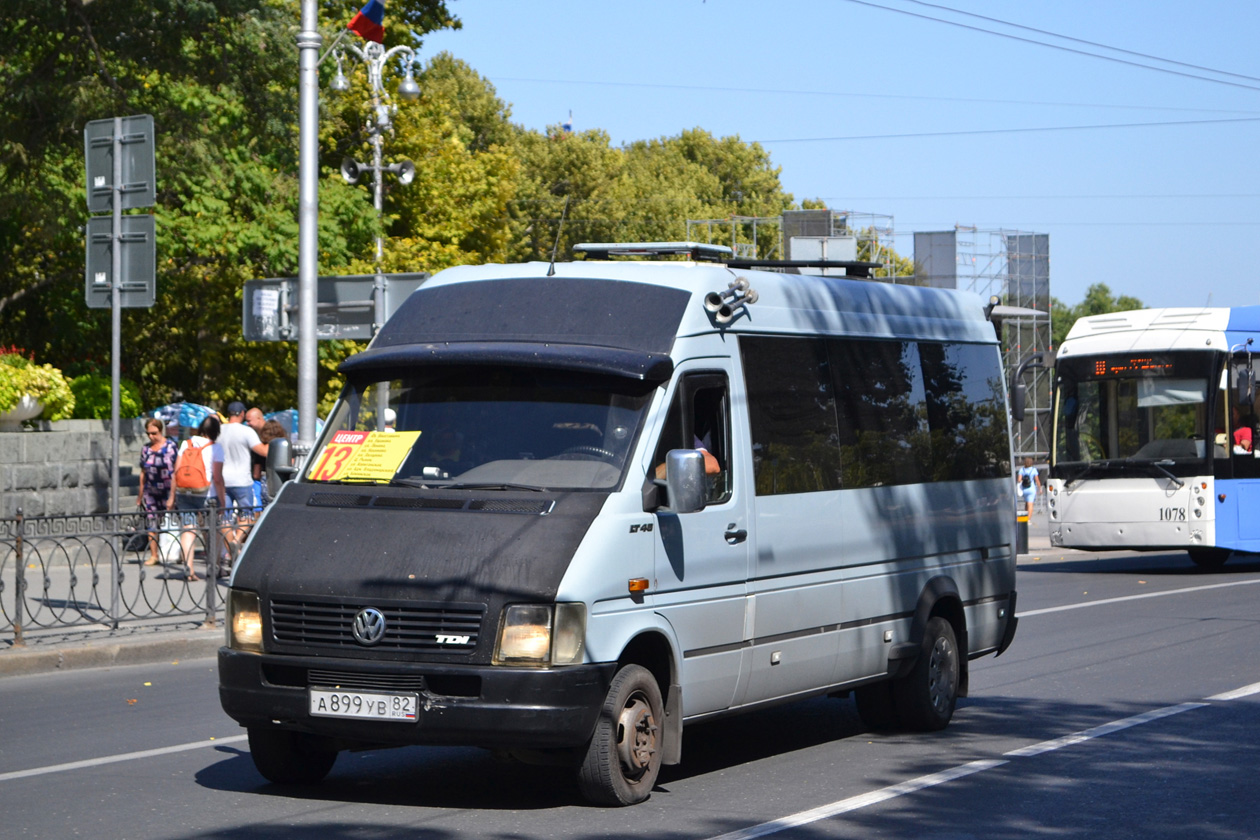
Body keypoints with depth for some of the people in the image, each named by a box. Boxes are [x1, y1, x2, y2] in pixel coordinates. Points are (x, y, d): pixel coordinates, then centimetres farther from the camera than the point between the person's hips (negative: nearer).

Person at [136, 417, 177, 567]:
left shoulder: (170, 446, -3)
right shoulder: (146, 450, 11)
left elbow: (176, 470, -4)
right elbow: (143, 472, 16)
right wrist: (140, 495, 16)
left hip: (167, 491, -4)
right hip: (150, 491, 4)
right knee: (152, 523, 3)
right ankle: (153, 555, 7)